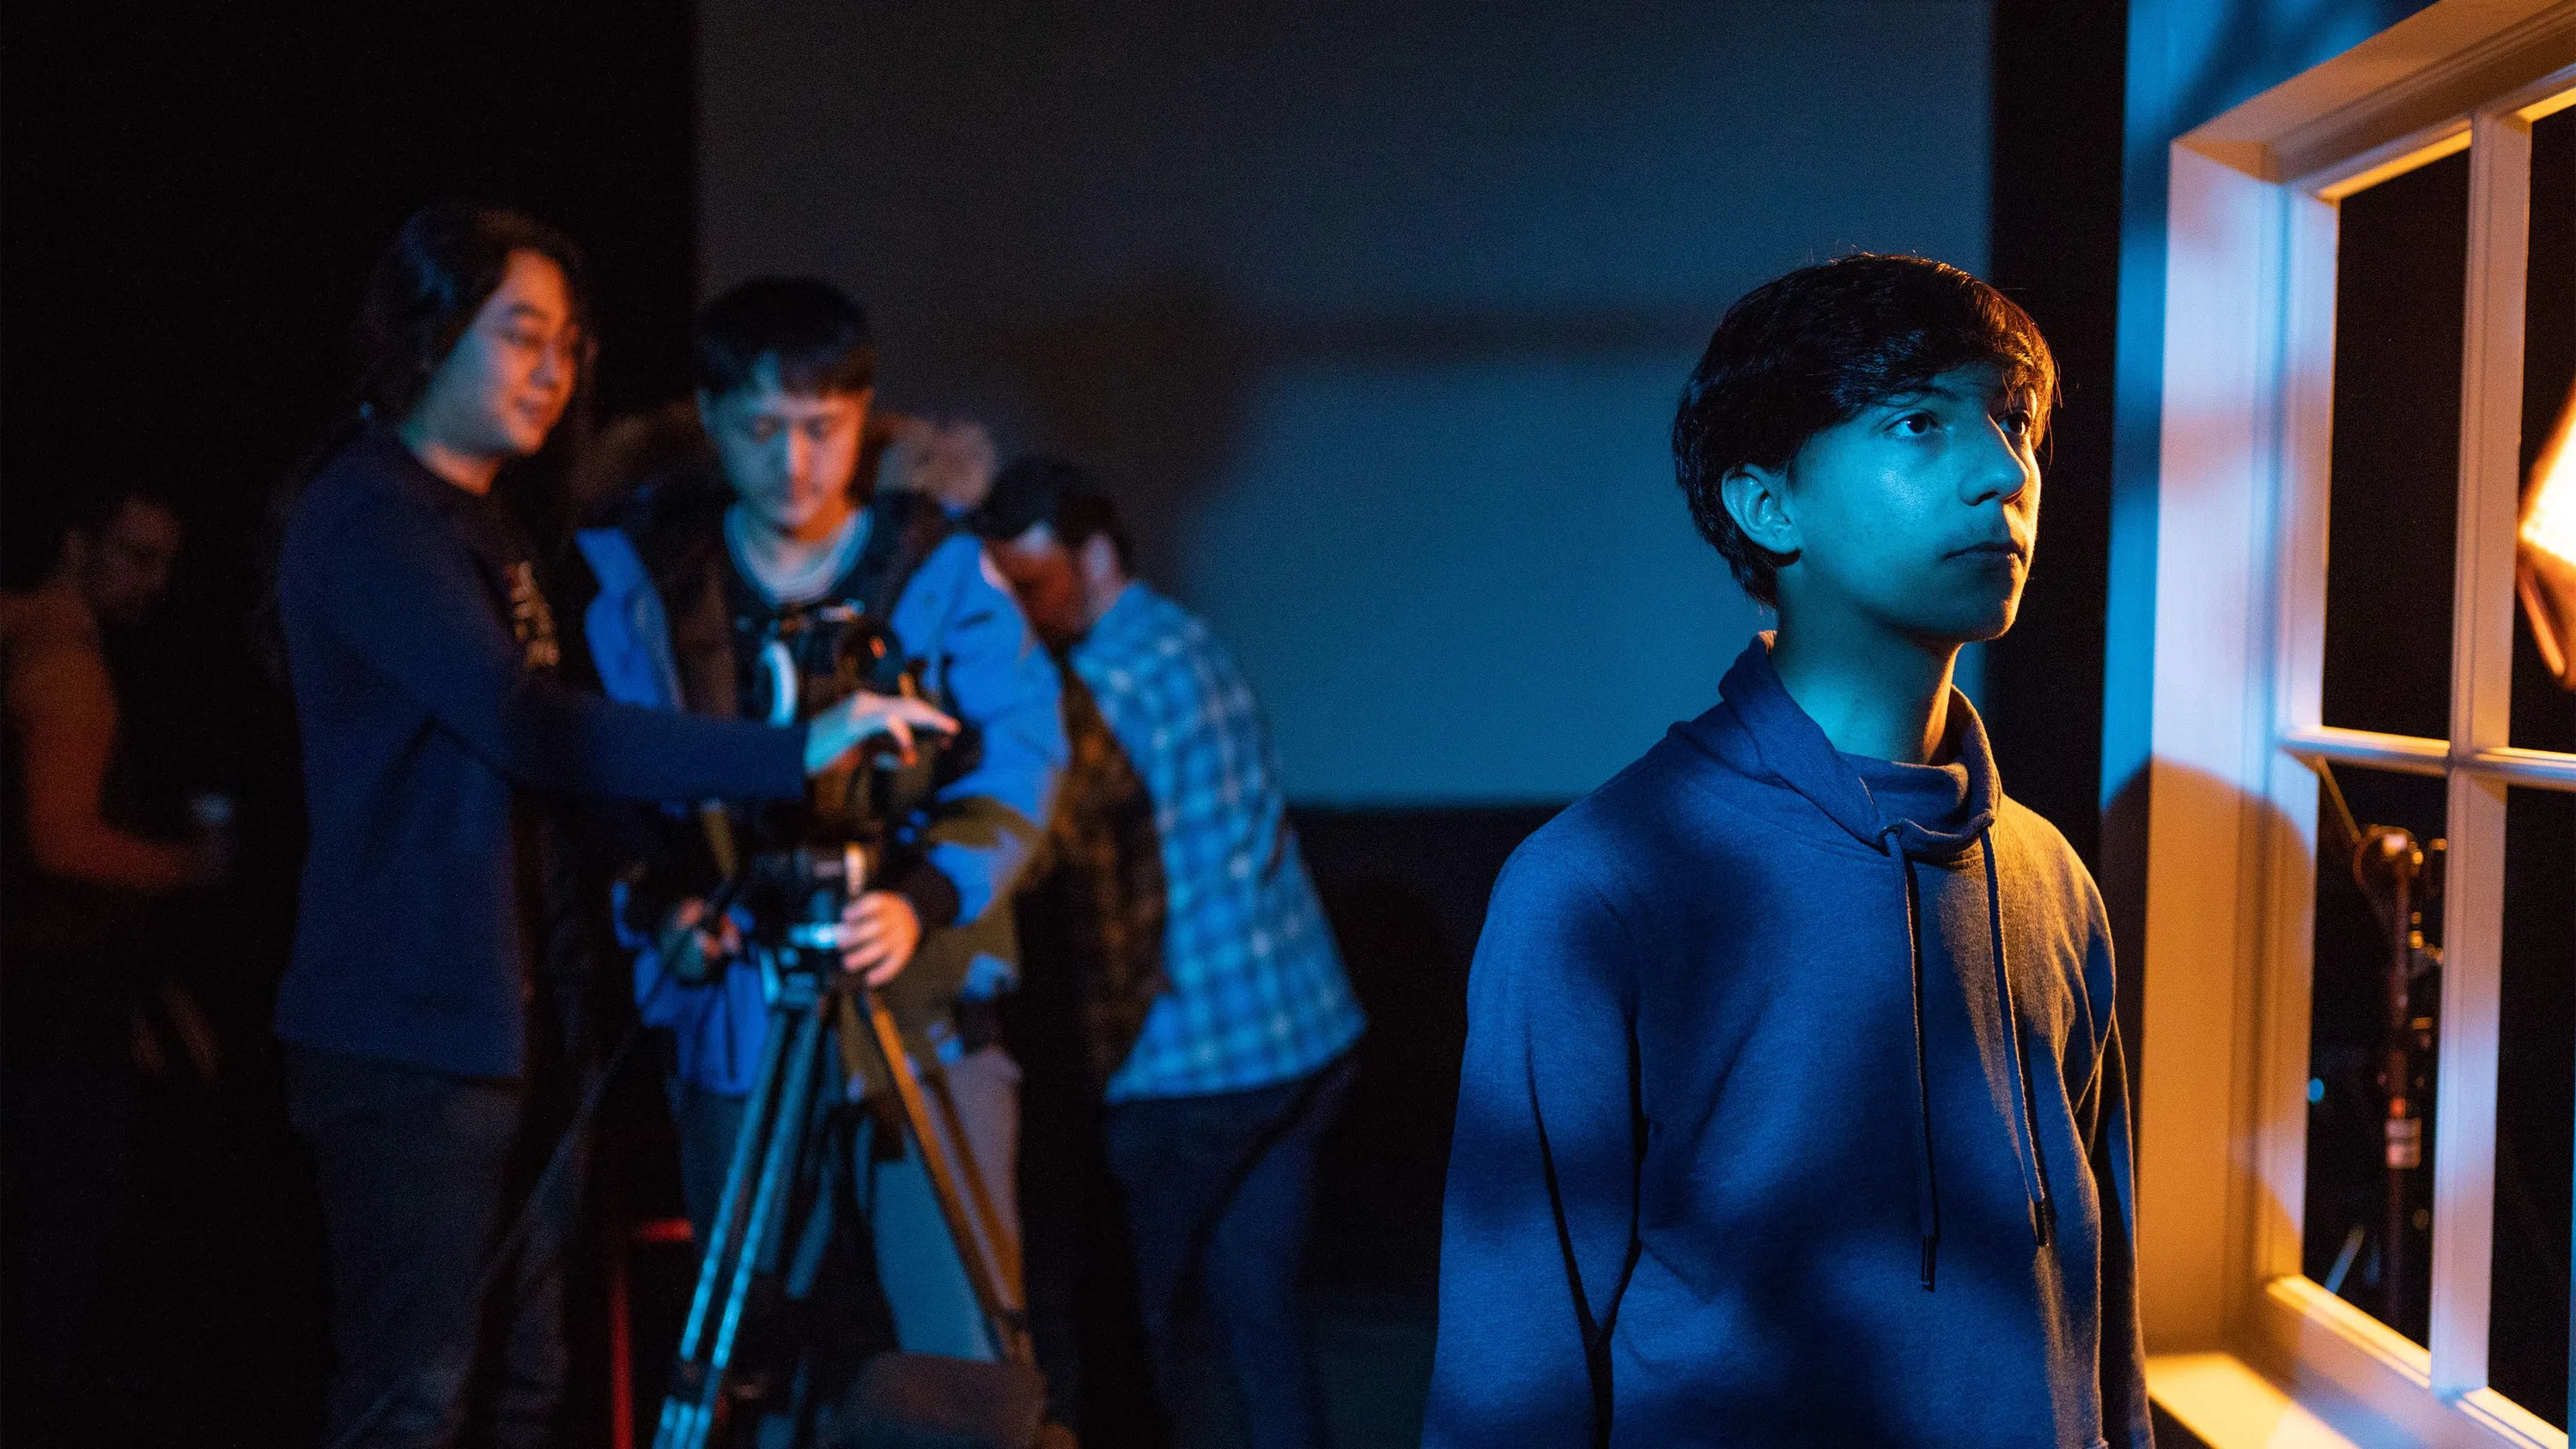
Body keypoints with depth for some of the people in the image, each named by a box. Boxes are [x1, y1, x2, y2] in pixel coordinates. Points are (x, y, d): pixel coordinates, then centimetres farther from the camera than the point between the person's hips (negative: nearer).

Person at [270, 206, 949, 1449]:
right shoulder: (365, 519, -12)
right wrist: (794, 754, -31)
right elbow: (535, 732, -26)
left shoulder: (493, 523, 17)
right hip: (408, 1035, -9)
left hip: (518, 1022, 9)